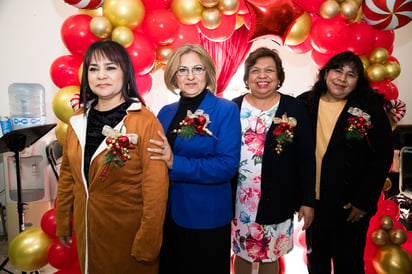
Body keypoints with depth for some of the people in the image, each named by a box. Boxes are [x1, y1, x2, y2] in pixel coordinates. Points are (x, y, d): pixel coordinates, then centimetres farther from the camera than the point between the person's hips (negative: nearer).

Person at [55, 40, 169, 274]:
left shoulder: (146, 122, -18)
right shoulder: (78, 120, 0)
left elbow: (156, 190, -17)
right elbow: (68, 175, 9)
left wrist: (147, 245, -14)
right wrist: (63, 224, 13)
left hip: (128, 234, -5)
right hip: (87, 232, 5)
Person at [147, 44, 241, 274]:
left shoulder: (226, 110, -11)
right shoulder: (166, 112, 5)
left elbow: (228, 165, -19)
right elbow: (156, 158, 12)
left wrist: (176, 164, -25)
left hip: (206, 218, -5)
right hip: (168, 215, 5)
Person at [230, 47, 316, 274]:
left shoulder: (294, 108, -2)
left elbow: (306, 158, -2)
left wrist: (308, 201, -3)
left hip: (276, 201, -1)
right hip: (238, 199, 1)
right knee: (241, 254, 17)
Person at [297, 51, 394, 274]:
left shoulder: (370, 109, -7)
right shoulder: (305, 104, -1)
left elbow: (383, 157, -7)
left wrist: (364, 201, -10)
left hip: (351, 207, -2)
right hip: (313, 202, 3)